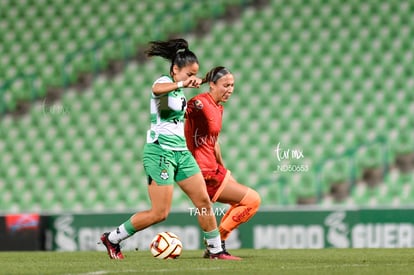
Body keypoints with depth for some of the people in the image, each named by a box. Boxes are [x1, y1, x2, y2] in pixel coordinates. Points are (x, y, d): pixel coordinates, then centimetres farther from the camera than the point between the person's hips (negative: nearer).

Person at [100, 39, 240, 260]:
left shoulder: (179, 91, 15)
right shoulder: (165, 82, -12)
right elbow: (157, 89, -39)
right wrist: (182, 83, -54)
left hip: (181, 152, 9)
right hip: (160, 152, -9)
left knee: (204, 202, 2)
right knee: (160, 213, -10)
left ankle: (216, 250, 12)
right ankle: (112, 238, 5)